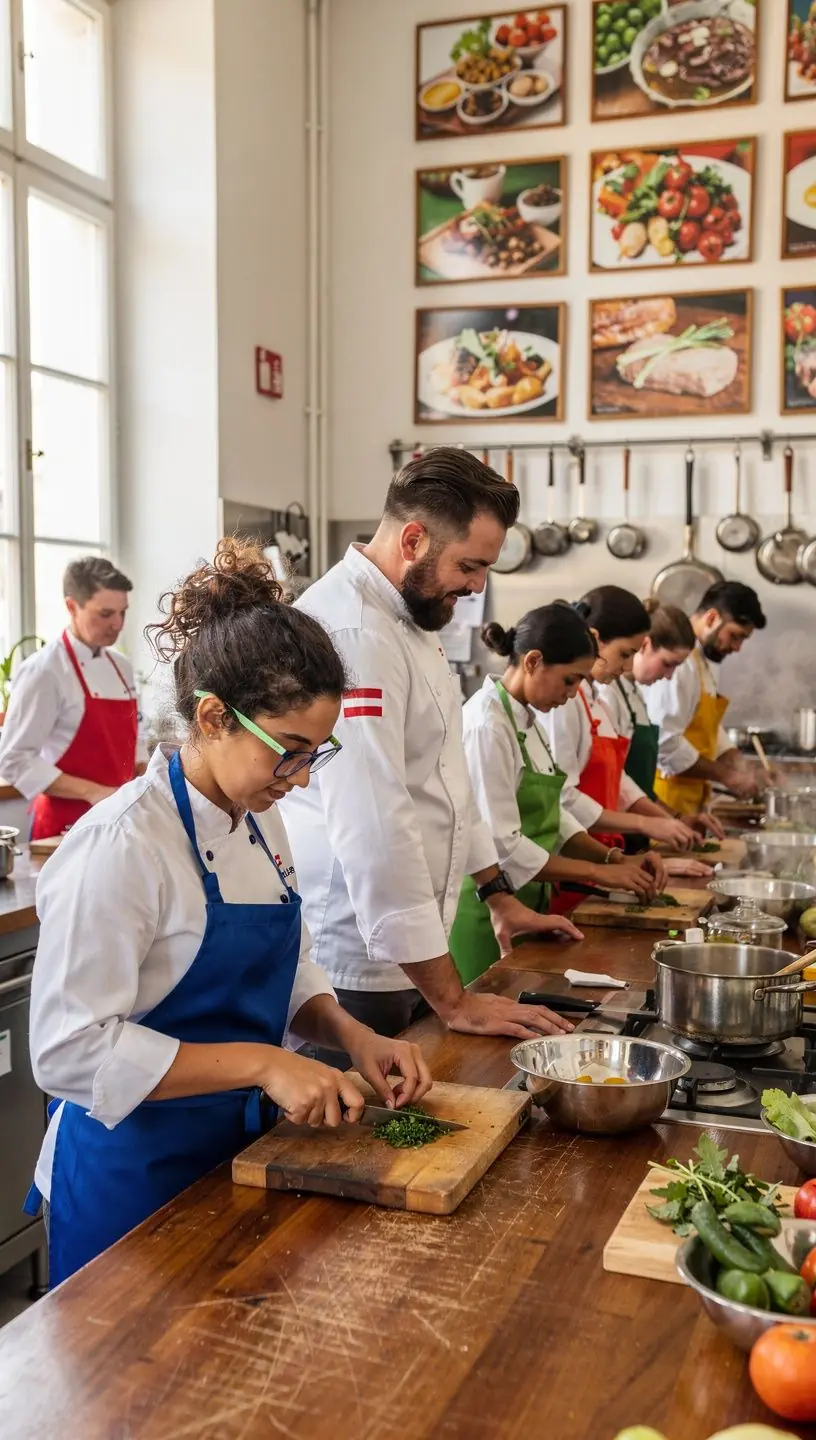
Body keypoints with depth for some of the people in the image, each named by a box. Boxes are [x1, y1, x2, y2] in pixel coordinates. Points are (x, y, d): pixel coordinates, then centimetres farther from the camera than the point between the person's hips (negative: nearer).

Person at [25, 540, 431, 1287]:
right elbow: (71, 1049, -26)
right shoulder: (123, 845, -23)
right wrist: (260, 1064, -28)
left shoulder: (261, 821, 2)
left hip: (242, 1153, 8)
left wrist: (352, 1035, -6)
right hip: (137, 1177, -8)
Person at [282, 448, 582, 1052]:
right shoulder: (352, 632, -23)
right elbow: (375, 827, -28)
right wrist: (453, 1000, -24)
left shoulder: (411, 620, 11)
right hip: (351, 972, -10)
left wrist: (500, 895, 23)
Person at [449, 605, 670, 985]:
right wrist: (599, 872, -17)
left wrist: (614, 859, 1)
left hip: (524, 904, 9)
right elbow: (501, 844, -23)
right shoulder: (487, 725, -19)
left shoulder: (526, 719, 9)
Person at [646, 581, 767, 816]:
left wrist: (740, 766, 6)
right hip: (666, 801, -10)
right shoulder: (679, 659, -19)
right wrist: (727, 776, -16)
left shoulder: (703, 660, 14)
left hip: (688, 799, 10)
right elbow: (665, 741, -24)